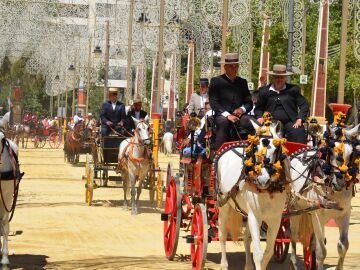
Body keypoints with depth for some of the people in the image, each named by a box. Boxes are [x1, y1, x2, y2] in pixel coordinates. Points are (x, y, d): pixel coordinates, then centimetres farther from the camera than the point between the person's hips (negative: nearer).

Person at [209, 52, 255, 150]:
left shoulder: (242, 82, 22)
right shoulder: (216, 81, 9)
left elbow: (249, 102, 18)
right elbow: (213, 102, -1)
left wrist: (242, 109, -7)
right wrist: (227, 114, -16)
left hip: (239, 115, 3)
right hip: (222, 115, -3)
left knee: (252, 123, -30)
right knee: (223, 123, -38)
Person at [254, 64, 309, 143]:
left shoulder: (293, 89, 11)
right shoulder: (264, 91, 14)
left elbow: (304, 105, 9)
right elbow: (258, 109, 22)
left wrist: (299, 119, -5)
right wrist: (260, 117, 1)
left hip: (290, 123, -1)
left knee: (298, 132, -27)